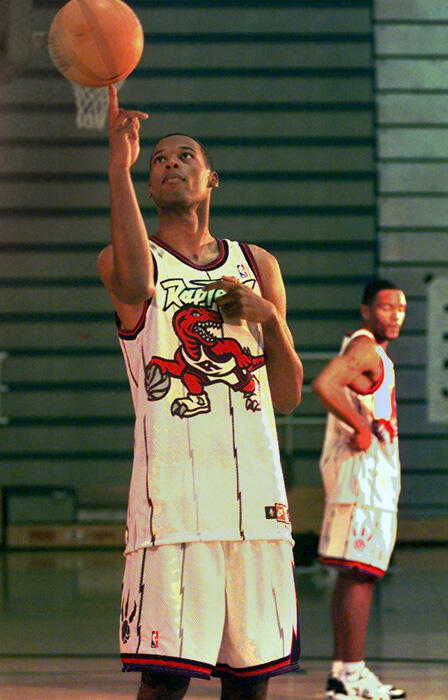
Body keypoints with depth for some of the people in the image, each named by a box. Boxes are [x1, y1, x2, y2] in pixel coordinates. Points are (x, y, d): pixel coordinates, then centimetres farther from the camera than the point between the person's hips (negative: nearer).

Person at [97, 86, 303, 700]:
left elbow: (287, 397, 17)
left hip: (256, 492, 4)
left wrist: (270, 317, -2)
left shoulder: (255, 265, 18)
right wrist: (120, 166, -27)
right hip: (175, 497, -4)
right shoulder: (125, 259, 5)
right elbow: (136, 288, -24)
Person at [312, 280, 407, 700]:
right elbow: (323, 384, -28)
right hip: (363, 473, -11)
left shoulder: (372, 352, 21)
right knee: (361, 572, -12)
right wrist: (361, 428, -22)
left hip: (373, 474, 11)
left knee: (352, 574, 11)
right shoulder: (364, 347, -12)